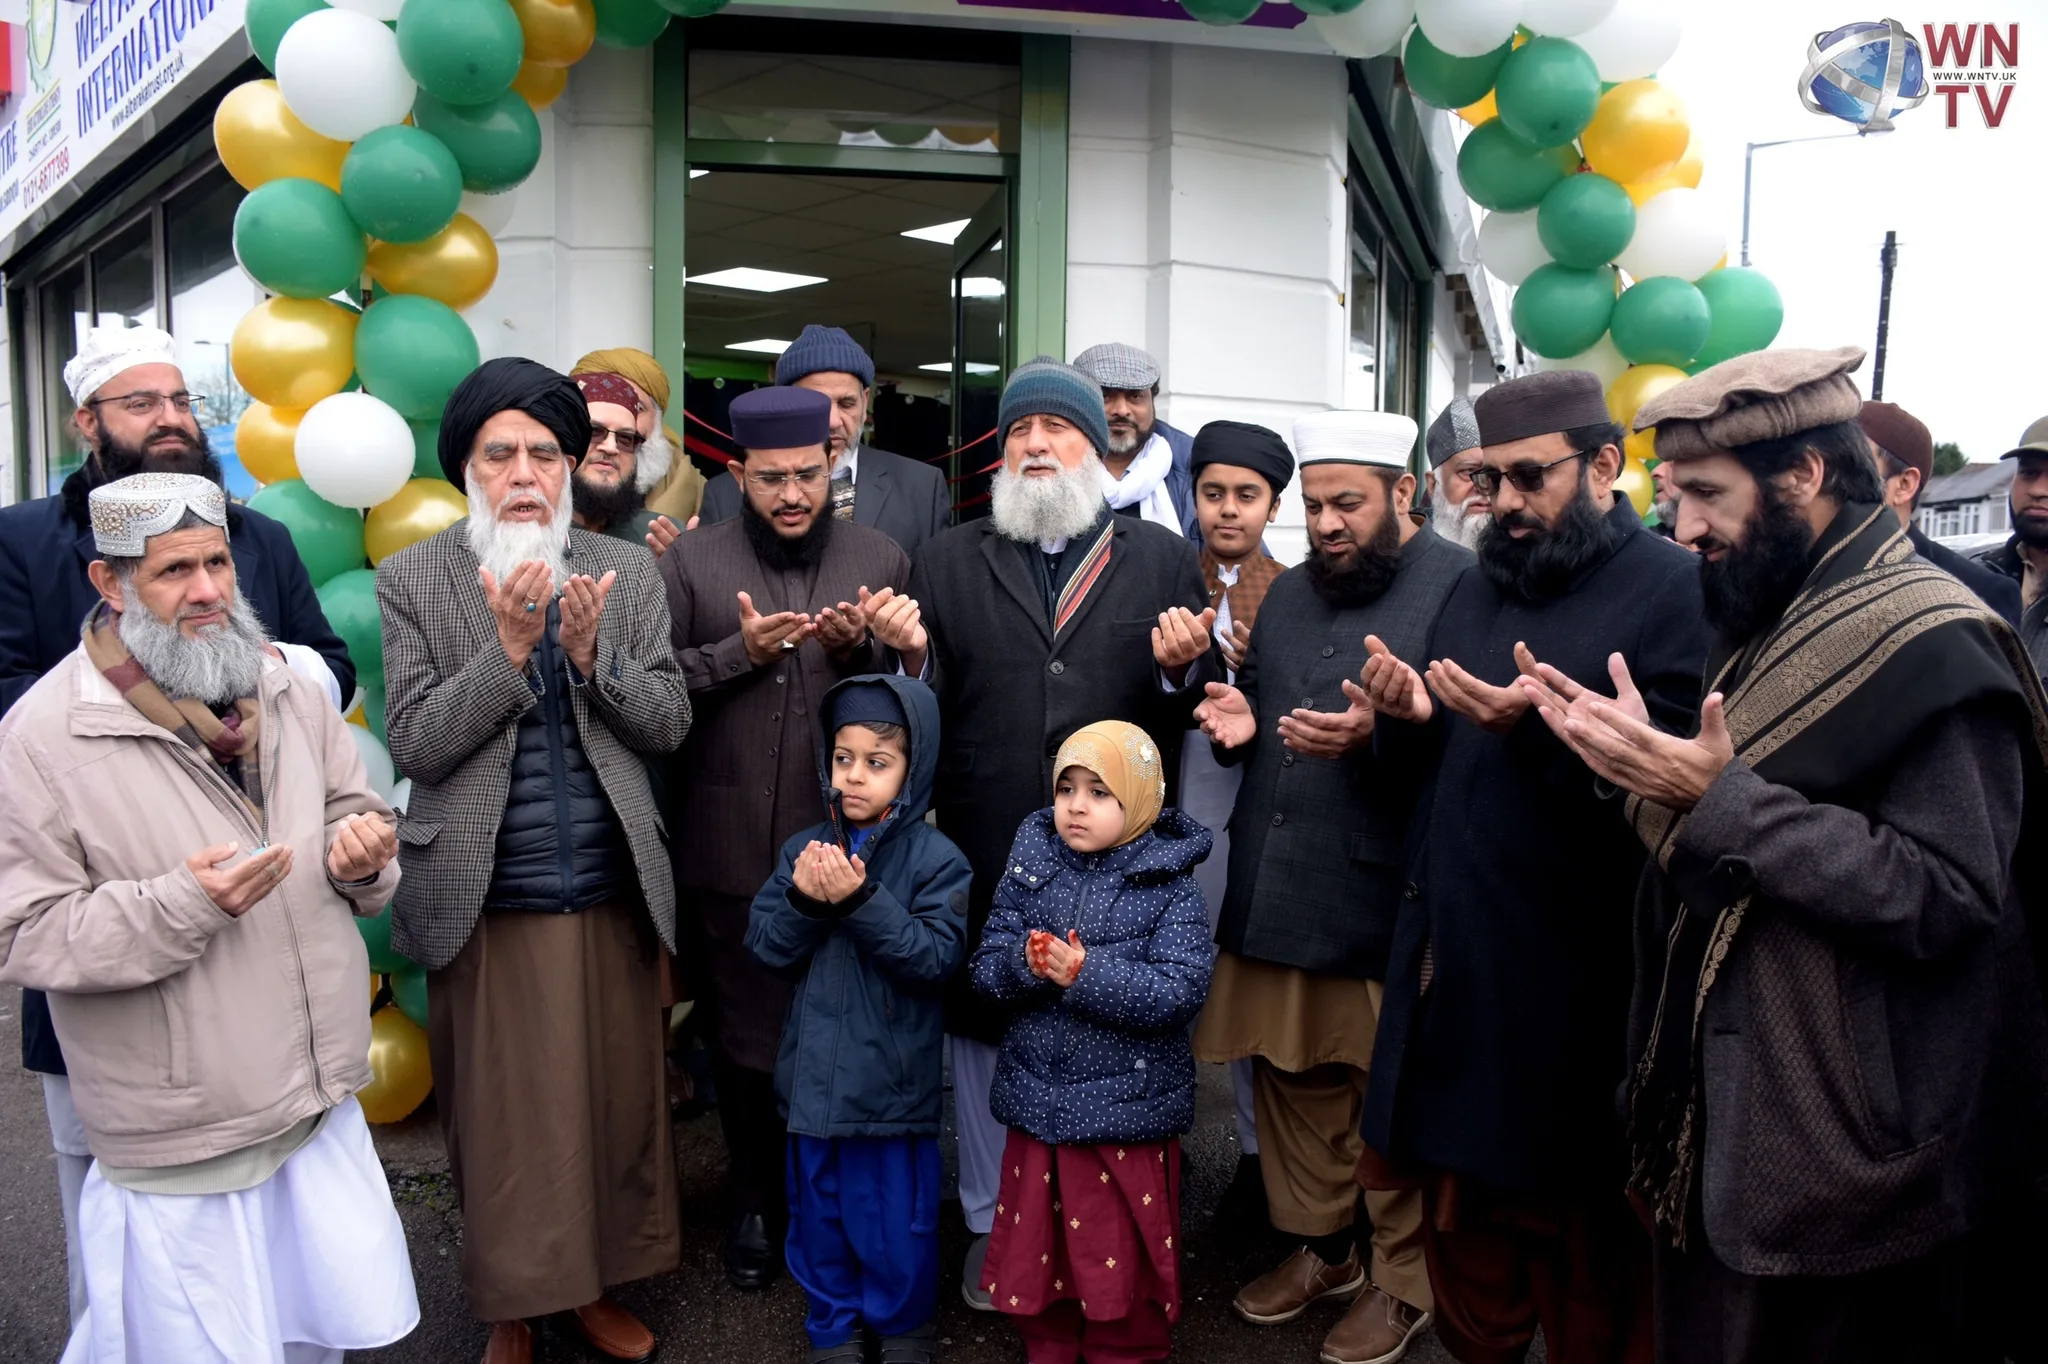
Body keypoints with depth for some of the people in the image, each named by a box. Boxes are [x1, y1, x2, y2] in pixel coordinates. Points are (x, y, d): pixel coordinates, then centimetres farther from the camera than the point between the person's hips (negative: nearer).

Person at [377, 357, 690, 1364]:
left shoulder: (627, 573, 5)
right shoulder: (412, 581, -1)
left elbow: (669, 725, 2)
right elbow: (415, 743, -8)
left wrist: (593, 655, -14)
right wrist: (510, 647, -18)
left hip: (613, 898, 2)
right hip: (487, 905, -2)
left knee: (614, 1103, 11)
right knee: (499, 1118, 9)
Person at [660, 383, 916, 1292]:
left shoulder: (881, 560, 5)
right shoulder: (691, 562, 2)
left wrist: (859, 650, -14)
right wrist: (739, 652, -15)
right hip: (731, 849, 0)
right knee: (741, 1033, 12)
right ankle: (755, 1200, 33)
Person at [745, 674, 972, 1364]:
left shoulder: (936, 859, -10)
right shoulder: (805, 849, 1)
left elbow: (938, 955, -19)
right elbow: (765, 946, -2)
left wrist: (861, 901, -28)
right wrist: (803, 900, -21)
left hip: (895, 1080, -3)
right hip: (815, 1071, 4)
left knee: (896, 1212, 10)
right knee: (818, 1205, 17)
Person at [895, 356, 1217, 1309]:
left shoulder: (1165, 561, 6)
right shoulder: (947, 561, 8)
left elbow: (1195, 712, 2)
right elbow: (929, 712, 3)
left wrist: (1181, 669, -19)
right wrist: (911, 657, -17)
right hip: (985, 859, 1)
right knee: (983, 1032, 12)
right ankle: (992, 1226, 32)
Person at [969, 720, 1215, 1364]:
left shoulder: (1169, 888, -10)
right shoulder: (1032, 867, 1)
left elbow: (1180, 991, -20)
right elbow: (987, 965, -2)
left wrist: (1088, 975, -28)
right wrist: (1026, 964, -23)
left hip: (1128, 1110, -3)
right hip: (1039, 1100, 4)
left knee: (1121, 1253, 11)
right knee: (1035, 1243, 17)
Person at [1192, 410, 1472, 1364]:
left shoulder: (1461, 586, -7)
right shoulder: (1289, 592, 17)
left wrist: (1380, 733, -28)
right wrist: (1238, 722, 4)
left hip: (1389, 896, -6)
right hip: (1274, 892, 7)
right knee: (1291, 1077, 16)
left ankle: (1403, 1280, 25)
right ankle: (1318, 1247, 35)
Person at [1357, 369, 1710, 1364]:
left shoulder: (1672, 588, -7)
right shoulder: (1479, 584, 15)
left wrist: (1539, 728, -28)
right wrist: (1406, 718, -5)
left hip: (1574, 981, -6)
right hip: (1452, 956, 6)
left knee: (1586, 1239, 9)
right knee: (1461, 1205, 17)